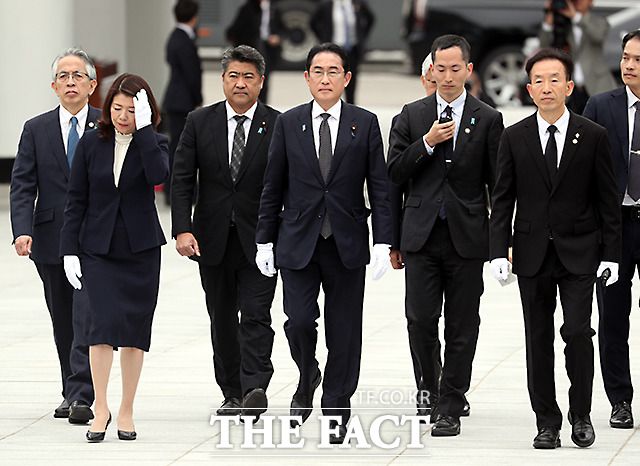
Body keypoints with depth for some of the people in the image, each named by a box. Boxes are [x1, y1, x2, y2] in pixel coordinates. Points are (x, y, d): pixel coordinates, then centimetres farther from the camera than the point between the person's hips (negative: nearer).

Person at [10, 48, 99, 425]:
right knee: (64, 323, 11)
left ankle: (82, 397, -16)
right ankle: (73, 393, 21)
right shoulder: (37, 130, 6)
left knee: (88, 319, -13)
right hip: (51, 240, 3)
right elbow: (22, 186, 1)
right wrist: (23, 230, -13)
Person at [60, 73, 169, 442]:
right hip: (99, 248, 0)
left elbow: (159, 175, -25)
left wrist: (143, 129, -22)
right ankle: (101, 408, -8)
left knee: (135, 330, 4)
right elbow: (76, 201, 4)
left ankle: (127, 411, 14)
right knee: (105, 322, -15)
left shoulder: (154, 143, -2)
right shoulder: (92, 144, 1)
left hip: (141, 249, 0)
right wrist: (70, 250, -1)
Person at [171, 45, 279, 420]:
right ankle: (232, 393, 18)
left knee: (256, 316, -12)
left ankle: (255, 389, -20)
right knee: (222, 318, 10)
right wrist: (182, 229, -10)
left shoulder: (279, 126, -3)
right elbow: (182, 181, 1)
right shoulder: (200, 122, 3)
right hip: (213, 239, 3)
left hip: (259, 240, -3)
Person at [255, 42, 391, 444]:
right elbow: (273, 187, 7)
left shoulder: (365, 124, 2)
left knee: (344, 332, 2)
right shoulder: (289, 124, 4)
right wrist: (265, 240, 4)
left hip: (347, 244, 0)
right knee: (299, 321, -11)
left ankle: (336, 411, 14)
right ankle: (308, 377, 19)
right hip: (298, 242, 0)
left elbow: (379, 187, 1)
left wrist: (383, 242, -7)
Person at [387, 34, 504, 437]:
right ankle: (431, 384, 21)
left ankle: (450, 409, 7)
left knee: (462, 327, 1)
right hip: (422, 236, 1)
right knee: (420, 319, -4)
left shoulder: (488, 120, 3)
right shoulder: (413, 116, 7)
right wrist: (427, 143, -12)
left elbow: (498, 183, 4)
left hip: (467, 237, -1)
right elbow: (395, 173, 3)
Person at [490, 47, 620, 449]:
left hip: (579, 253, -2)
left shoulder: (593, 137, -1)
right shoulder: (515, 138, 3)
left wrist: (611, 253, -3)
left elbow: (608, 200, 2)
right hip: (533, 254, 2)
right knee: (539, 340, 4)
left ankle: (581, 415, 6)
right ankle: (547, 422, 12)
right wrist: (499, 251, -5)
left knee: (577, 332, -10)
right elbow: (503, 200, 4)